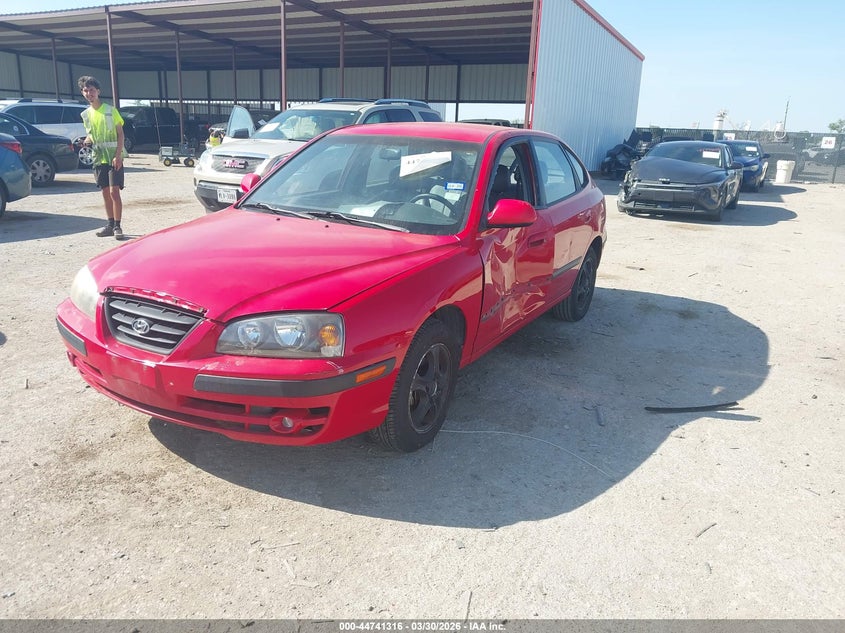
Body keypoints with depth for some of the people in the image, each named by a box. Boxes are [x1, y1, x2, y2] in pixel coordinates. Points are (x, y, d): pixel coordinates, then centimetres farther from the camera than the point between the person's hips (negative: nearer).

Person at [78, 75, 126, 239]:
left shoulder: (110, 110, -5)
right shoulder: (86, 114, 10)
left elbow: (120, 134, -5)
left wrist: (118, 155, -14)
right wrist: (87, 140, -3)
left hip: (114, 157, -5)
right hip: (99, 158, 5)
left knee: (114, 192, -10)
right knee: (105, 193, 8)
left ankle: (117, 226, -5)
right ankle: (110, 225, 15)